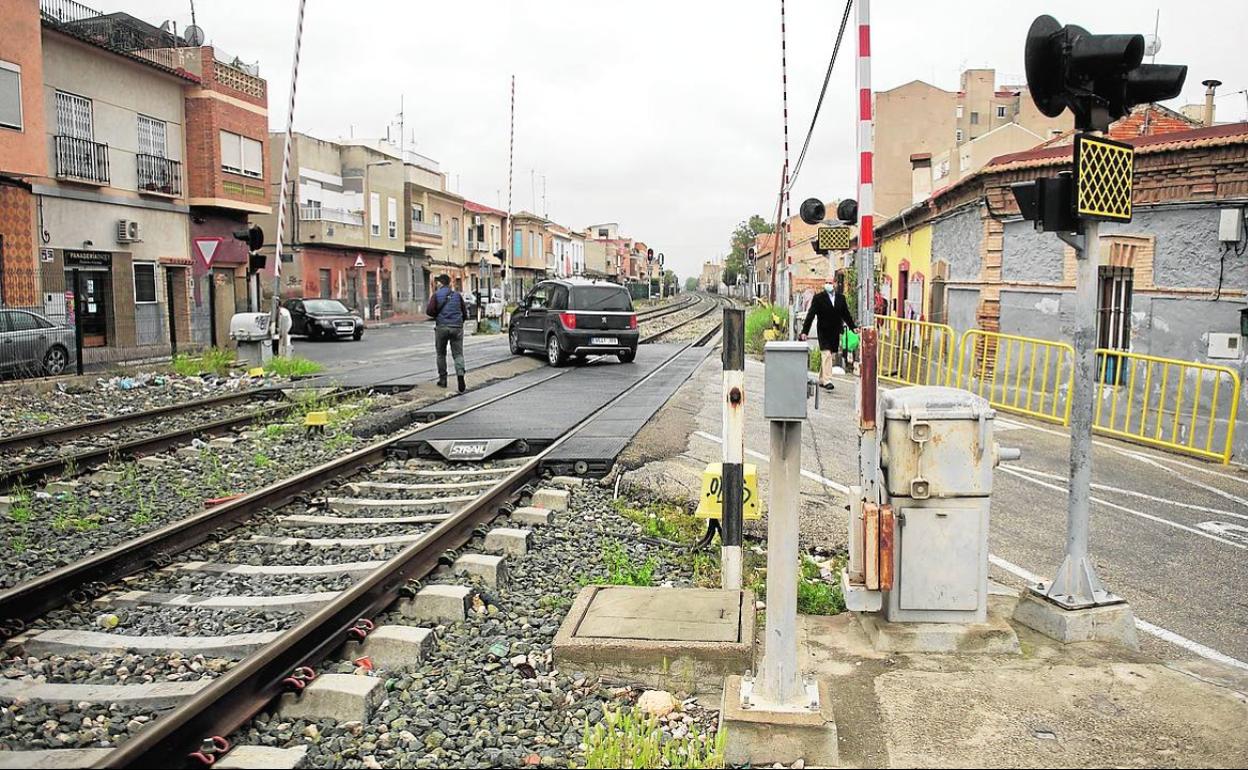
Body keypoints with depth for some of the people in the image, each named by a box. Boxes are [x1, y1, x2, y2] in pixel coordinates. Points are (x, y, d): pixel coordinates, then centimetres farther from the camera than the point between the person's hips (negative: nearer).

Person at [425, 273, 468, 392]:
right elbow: (465, 313, 10)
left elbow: (429, 311, -10)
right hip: (457, 328, 1)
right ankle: (460, 374, -23)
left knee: (441, 354, 14)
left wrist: (436, 315, 11)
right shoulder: (457, 295, 8)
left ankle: (442, 379, 18)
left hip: (442, 327, -1)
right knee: (458, 354, 1)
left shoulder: (436, 295, -1)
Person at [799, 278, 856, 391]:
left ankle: (822, 379, 19)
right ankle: (827, 381, -15)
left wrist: (853, 327, 15)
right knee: (826, 354, -14)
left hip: (835, 332, 5)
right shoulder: (818, 298, -4)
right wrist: (804, 331, -12)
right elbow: (810, 315, -7)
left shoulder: (841, 298, 8)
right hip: (824, 332, -5)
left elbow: (846, 314, 18)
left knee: (832, 357, 8)